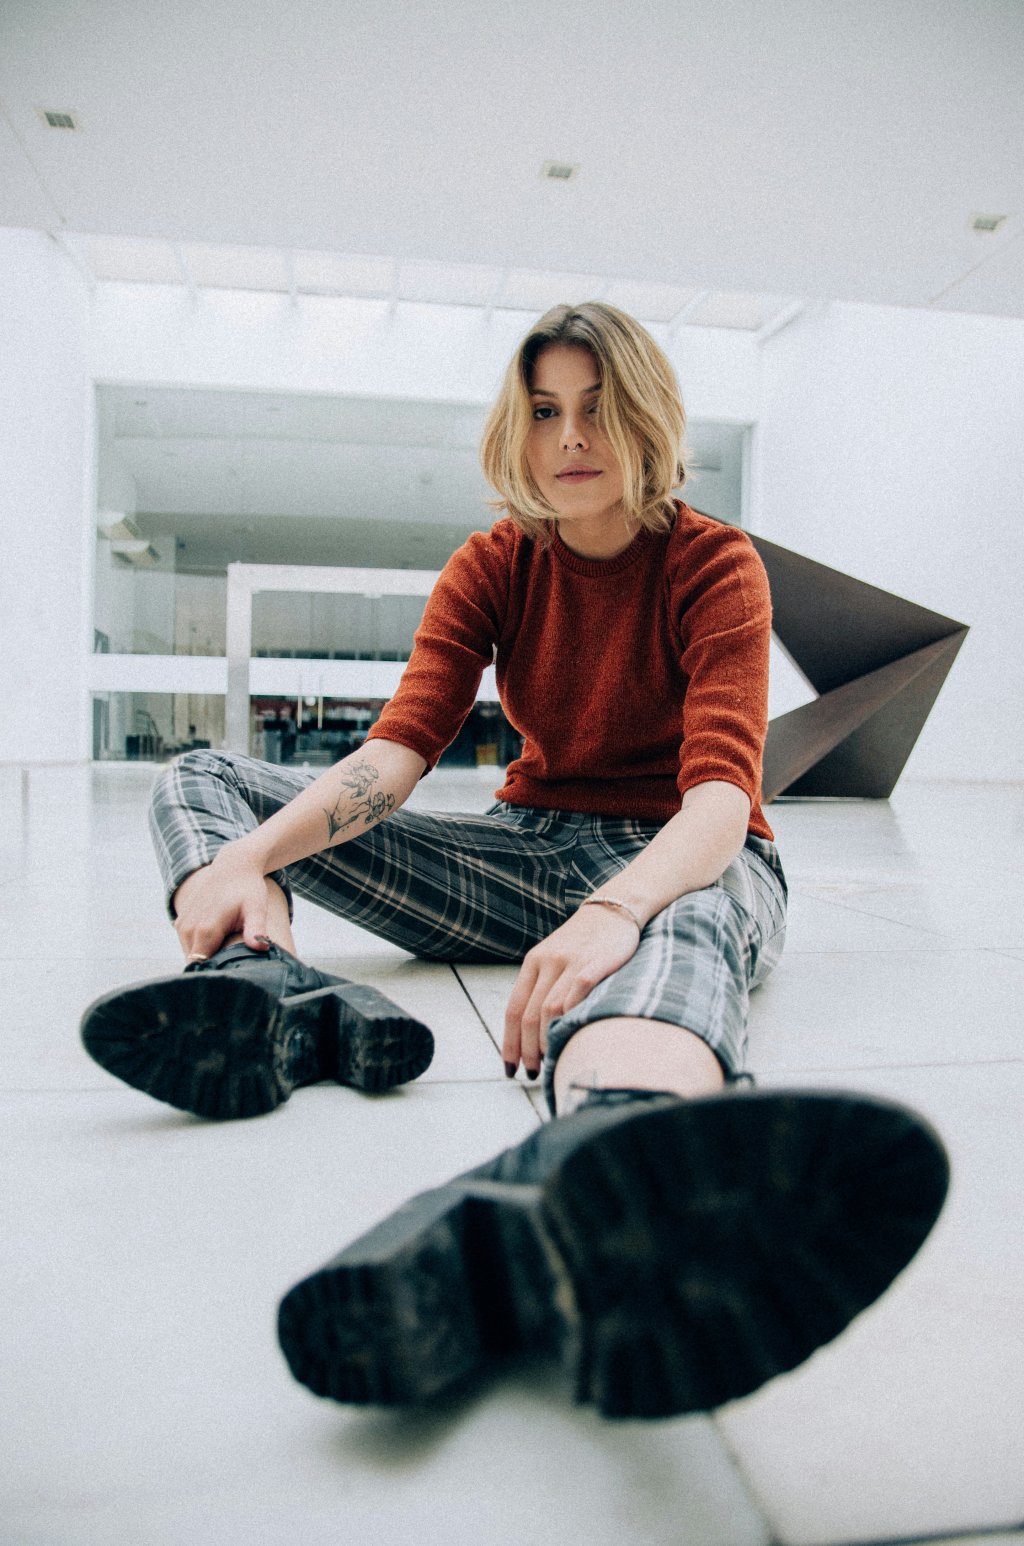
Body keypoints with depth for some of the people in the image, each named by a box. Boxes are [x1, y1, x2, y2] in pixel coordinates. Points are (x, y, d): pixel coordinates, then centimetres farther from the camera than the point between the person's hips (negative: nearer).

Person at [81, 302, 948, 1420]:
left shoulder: (716, 565, -8)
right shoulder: (492, 568, 3)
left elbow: (720, 791, -24)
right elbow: (398, 749, -11)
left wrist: (616, 912, -47)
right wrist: (247, 858, -30)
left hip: (682, 864, -3)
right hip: (533, 854, 4)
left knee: (680, 931, -44)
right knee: (199, 784, -5)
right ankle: (281, 1001, -38)